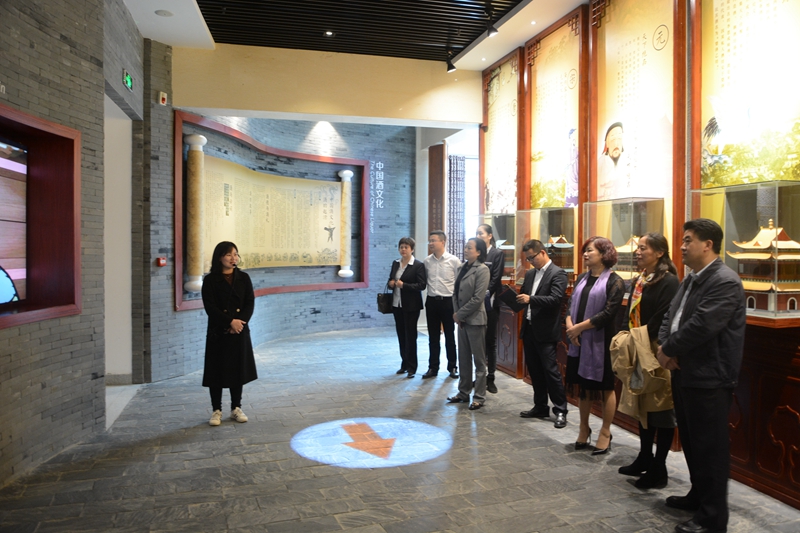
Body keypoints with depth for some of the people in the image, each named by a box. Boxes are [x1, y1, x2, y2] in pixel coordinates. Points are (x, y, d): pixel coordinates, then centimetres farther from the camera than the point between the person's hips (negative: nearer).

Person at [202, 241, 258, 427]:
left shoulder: (243, 278, 6)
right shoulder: (210, 280, -3)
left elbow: (250, 303, 1)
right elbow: (210, 307, -10)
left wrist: (240, 322, -14)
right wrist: (230, 322, -19)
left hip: (240, 332, 3)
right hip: (218, 333, -3)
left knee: (238, 369, 9)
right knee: (217, 370, 3)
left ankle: (236, 408, 21)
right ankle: (216, 410, 15)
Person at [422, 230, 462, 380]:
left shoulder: (453, 260, -7)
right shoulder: (427, 261, 2)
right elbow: (424, 281, 10)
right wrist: (431, 291, 5)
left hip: (448, 301, -3)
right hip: (431, 301, 3)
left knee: (450, 336, 7)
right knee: (433, 337, 10)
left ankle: (452, 367, 19)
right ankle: (433, 367, 19)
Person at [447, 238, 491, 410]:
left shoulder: (482, 270, -12)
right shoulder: (463, 268, 11)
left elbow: (477, 298, -17)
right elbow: (456, 292, 11)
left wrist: (460, 314, -12)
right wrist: (456, 313, -2)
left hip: (475, 319, -7)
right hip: (462, 319, 7)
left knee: (479, 360, 3)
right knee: (463, 359, 14)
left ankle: (479, 397, 12)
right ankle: (463, 392, 25)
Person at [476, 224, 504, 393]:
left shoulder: (498, 254, 0)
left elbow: (496, 279, -8)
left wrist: (485, 296, -15)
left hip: (489, 302, -3)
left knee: (490, 341, 3)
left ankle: (490, 378, 9)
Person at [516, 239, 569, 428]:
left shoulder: (558, 273, -10)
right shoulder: (530, 273, 14)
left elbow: (556, 299, -21)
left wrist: (531, 299, -29)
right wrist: (517, 299, -6)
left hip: (545, 331, -7)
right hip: (529, 329, 8)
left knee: (551, 370, -4)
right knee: (534, 370, 13)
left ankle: (560, 410, 7)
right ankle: (540, 407, 24)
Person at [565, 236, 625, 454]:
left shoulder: (614, 281, -8)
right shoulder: (582, 278, 12)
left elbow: (608, 313, -17)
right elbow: (571, 305, 9)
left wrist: (579, 327, -16)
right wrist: (569, 325, -11)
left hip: (601, 342, -6)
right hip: (579, 342, 6)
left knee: (606, 388, 6)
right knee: (583, 386, 14)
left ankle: (605, 433, 18)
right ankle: (584, 428, 28)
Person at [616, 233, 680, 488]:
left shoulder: (669, 282, -14)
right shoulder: (638, 281, 12)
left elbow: (662, 320, -20)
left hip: (657, 354, -9)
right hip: (638, 353, 9)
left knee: (661, 408, 2)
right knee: (642, 405, 17)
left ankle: (659, 468, 13)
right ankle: (644, 458, 30)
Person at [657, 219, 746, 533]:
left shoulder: (725, 282, -18)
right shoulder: (691, 280, 14)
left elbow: (701, 326, -26)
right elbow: (670, 317, 13)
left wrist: (668, 350, -14)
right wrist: (663, 347, -6)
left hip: (709, 379, -10)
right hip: (685, 375, 10)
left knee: (710, 446, 1)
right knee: (691, 441, 21)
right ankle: (699, 496, 38)